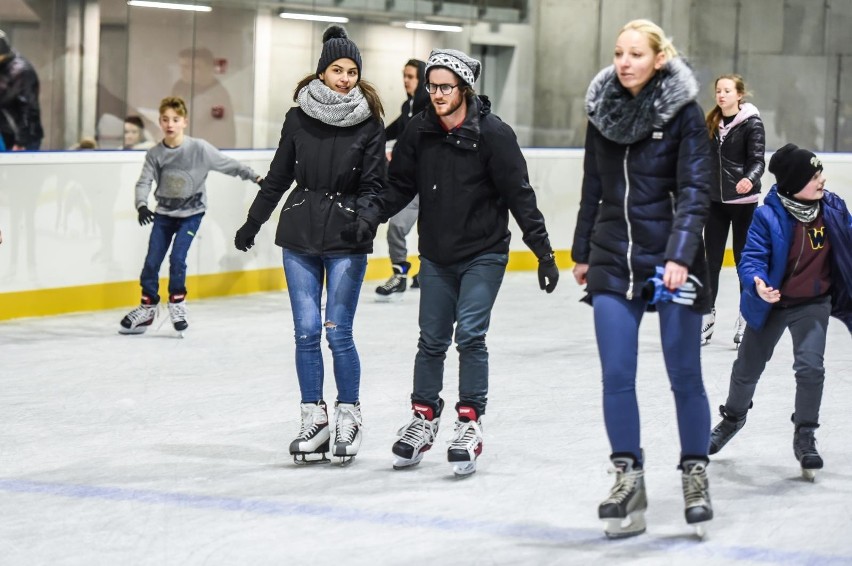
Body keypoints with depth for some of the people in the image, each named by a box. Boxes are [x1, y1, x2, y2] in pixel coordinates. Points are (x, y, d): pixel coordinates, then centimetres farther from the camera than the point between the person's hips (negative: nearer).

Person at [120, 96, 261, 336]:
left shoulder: (199, 149, -15)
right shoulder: (155, 154, -8)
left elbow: (228, 164, -9)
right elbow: (144, 182, -10)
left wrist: (254, 177, -12)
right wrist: (142, 206, -26)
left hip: (191, 213, -3)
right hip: (164, 213, 3)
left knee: (177, 258, -15)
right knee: (152, 261, 1)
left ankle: (177, 303, 7)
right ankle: (147, 308, 16)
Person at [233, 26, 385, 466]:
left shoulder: (369, 124, -3)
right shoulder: (298, 117, 2)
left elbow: (374, 186, -1)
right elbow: (279, 176, 13)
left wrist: (362, 219, -21)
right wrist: (253, 223, 18)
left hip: (346, 241, -2)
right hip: (299, 236, 2)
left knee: (338, 333, -5)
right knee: (306, 332, 1)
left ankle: (348, 415, 11)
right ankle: (314, 419, 10)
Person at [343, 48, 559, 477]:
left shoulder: (493, 134, -13)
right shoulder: (420, 132, -1)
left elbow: (520, 196, -12)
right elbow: (400, 185, 6)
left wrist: (543, 250, -13)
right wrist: (371, 214, -12)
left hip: (483, 254, -4)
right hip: (436, 255, 4)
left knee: (469, 335, -11)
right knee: (431, 340, 10)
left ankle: (469, 425, -3)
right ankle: (424, 420, 24)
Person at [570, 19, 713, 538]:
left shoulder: (684, 111, -8)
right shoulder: (603, 109, 5)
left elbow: (695, 189, -13)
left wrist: (680, 256, -23)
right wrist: (582, 253, 18)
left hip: (671, 260, -4)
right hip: (613, 261, 4)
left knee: (685, 375, 4)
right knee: (616, 376, -1)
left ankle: (696, 476, 18)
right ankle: (628, 480, 7)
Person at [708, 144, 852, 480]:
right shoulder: (768, 216, -23)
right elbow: (751, 259, -24)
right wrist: (757, 284, -44)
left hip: (813, 304, 1)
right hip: (772, 303, -1)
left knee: (810, 367, -17)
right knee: (748, 367, 17)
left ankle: (805, 437, 2)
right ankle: (733, 416, 47)